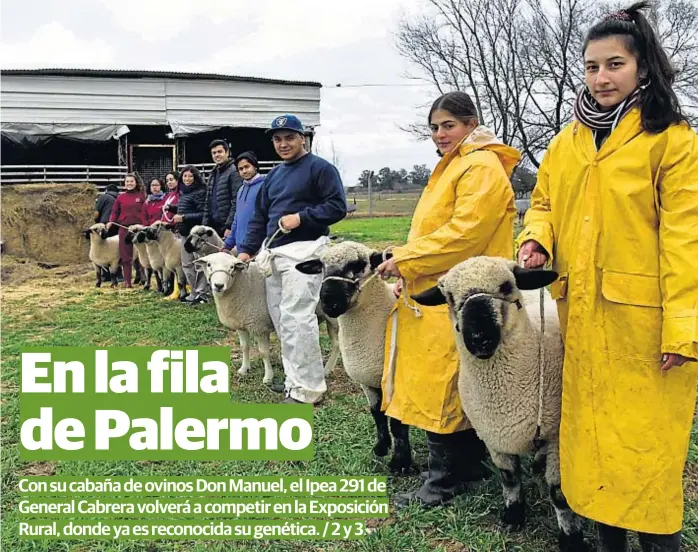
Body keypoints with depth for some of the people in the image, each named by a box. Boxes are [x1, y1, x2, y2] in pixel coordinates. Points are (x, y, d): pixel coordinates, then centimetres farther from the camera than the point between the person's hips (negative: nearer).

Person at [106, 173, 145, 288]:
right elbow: (115, 212, 9)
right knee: (125, 255, 4)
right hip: (124, 229, 2)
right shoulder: (121, 197, 9)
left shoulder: (142, 196, 3)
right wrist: (111, 221, -9)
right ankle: (127, 281, 8)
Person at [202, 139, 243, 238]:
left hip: (226, 226, -8)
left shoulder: (234, 172, -8)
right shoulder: (213, 174, 18)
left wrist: (229, 226, -18)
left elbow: (236, 203, -15)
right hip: (213, 226, 8)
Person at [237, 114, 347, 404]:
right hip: (274, 253, 8)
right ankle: (295, 379, 18)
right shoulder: (274, 175, 21)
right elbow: (259, 217, 22)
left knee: (296, 319, -13)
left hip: (303, 252, -8)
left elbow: (337, 207, -11)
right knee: (281, 320, 8)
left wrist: (301, 218, -18)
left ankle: (307, 389, -7)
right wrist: (246, 250, 12)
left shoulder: (320, 168, -2)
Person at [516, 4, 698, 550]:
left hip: (643, 316, -5)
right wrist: (537, 239, -3)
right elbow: (544, 203, 21)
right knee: (592, 429, 14)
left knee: (646, 435, 1)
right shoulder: (567, 142, 11)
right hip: (582, 315, 6)